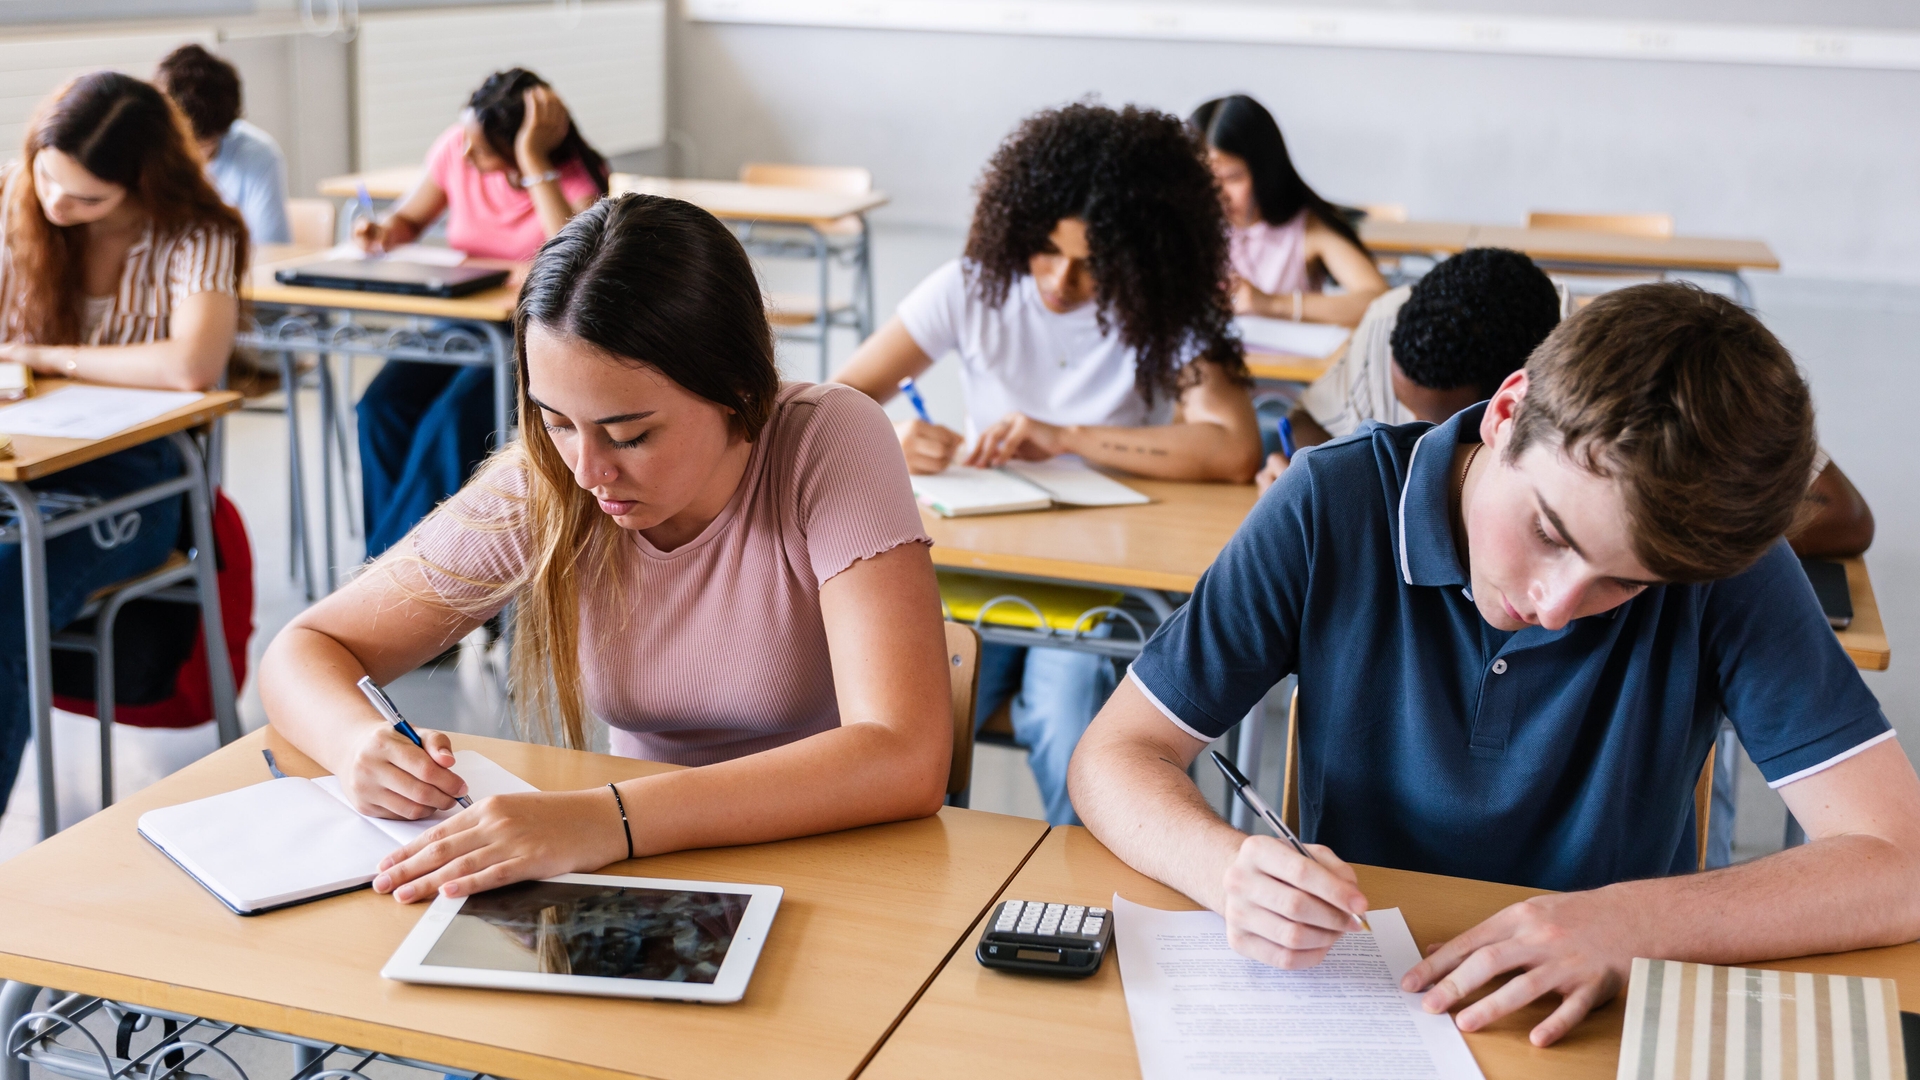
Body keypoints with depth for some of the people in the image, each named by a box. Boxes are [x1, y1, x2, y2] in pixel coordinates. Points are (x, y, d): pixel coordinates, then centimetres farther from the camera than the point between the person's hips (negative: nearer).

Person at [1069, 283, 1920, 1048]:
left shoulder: (1722, 564, -11)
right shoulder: (1332, 506, -11)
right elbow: (1116, 754, -8)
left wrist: (1634, 923, -25)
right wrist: (1228, 869, -27)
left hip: (1592, 1024, 1)